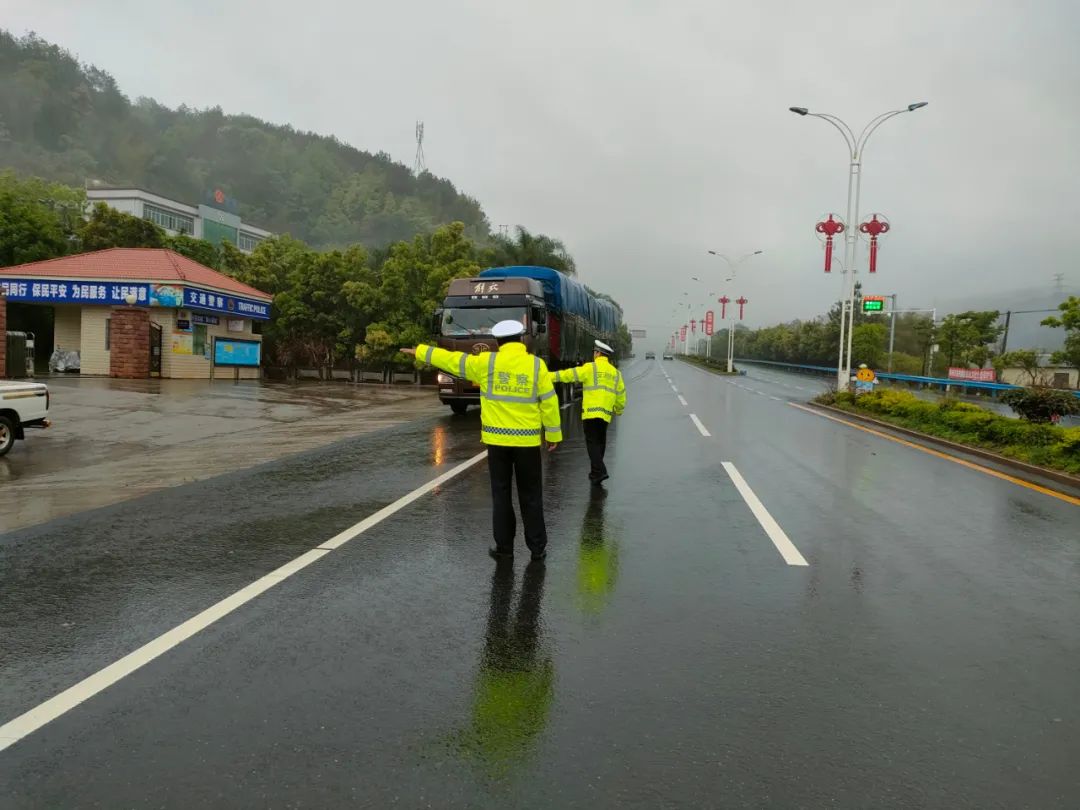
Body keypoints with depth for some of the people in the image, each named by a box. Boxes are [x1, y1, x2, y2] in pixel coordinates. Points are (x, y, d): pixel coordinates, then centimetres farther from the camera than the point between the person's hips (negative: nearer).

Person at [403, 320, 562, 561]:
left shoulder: (486, 362, -3)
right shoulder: (536, 364, -3)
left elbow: (451, 359, 6)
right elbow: (549, 402, -2)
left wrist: (420, 351, 19)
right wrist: (553, 434, 7)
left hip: (497, 439, 0)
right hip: (527, 440, 0)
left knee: (501, 494, 10)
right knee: (531, 496, 9)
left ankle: (504, 546, 13)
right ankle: (537, 547, 13)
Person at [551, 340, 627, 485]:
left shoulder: (590, 368, -4)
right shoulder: (615, 372, 13)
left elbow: (569, 374, -6)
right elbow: (621, 396, 16)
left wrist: (550, 376, 1)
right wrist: (618, 411, 31)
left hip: (591, 412, -5)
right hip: (606, 414, 5)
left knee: (592, 443, -2)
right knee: (600, 442, 16)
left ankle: (599, 471, -14)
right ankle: (595, 472, 23)